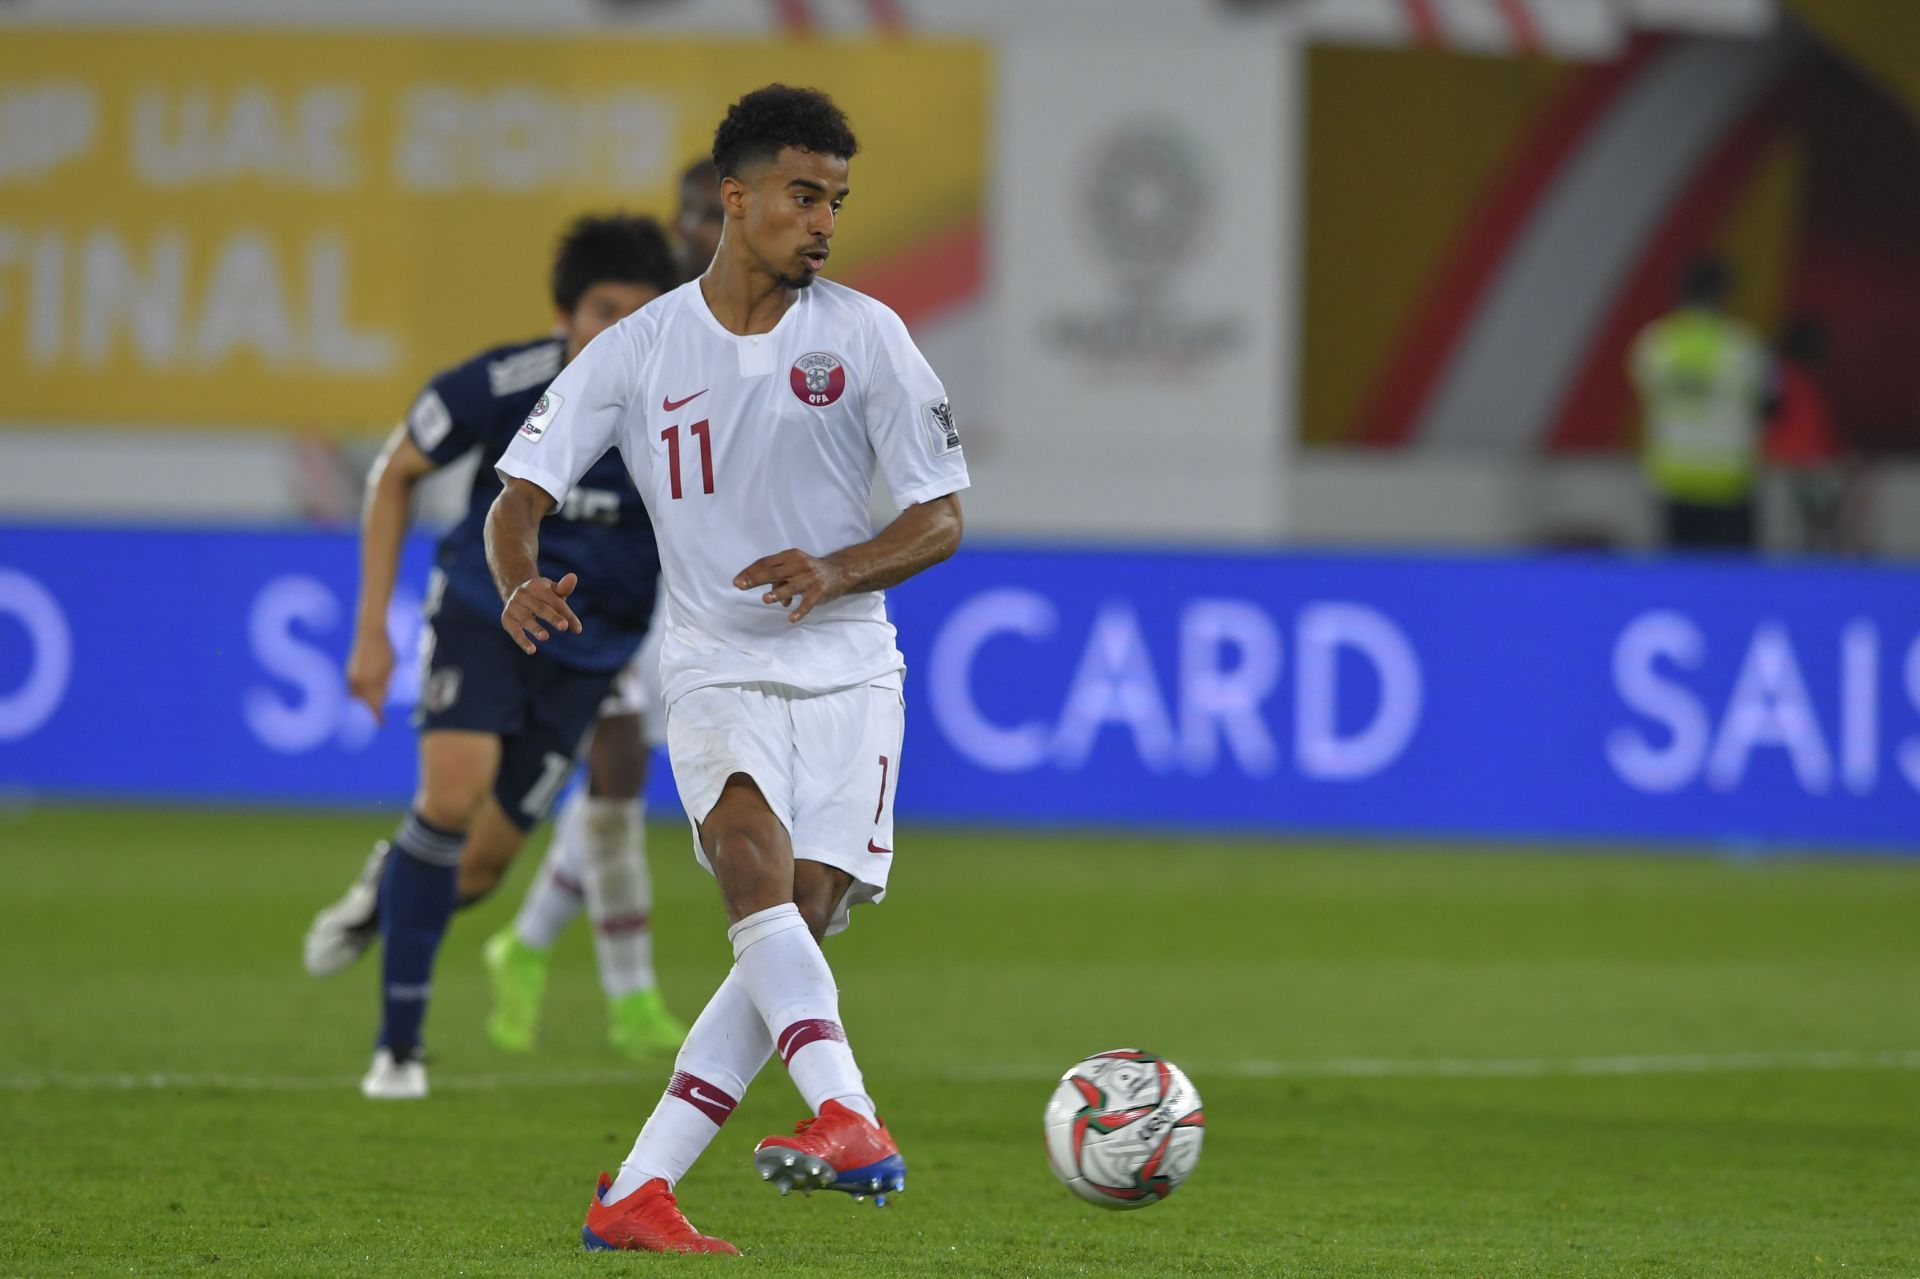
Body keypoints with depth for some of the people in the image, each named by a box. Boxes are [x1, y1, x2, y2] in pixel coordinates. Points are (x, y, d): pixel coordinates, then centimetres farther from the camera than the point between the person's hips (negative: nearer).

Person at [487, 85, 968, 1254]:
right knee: (754, 859, -29)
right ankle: (849, 1122, -44)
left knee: (798, 930, -11)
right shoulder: (639, 351, 0)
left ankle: (637, 1194, -7)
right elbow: (523, 491, 0)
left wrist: (839, 571, -20)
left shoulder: (863, 336, 0)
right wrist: (523, 579, -24)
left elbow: (943, 519, 1)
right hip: (717, 669, -1)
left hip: (848, 672, 1)